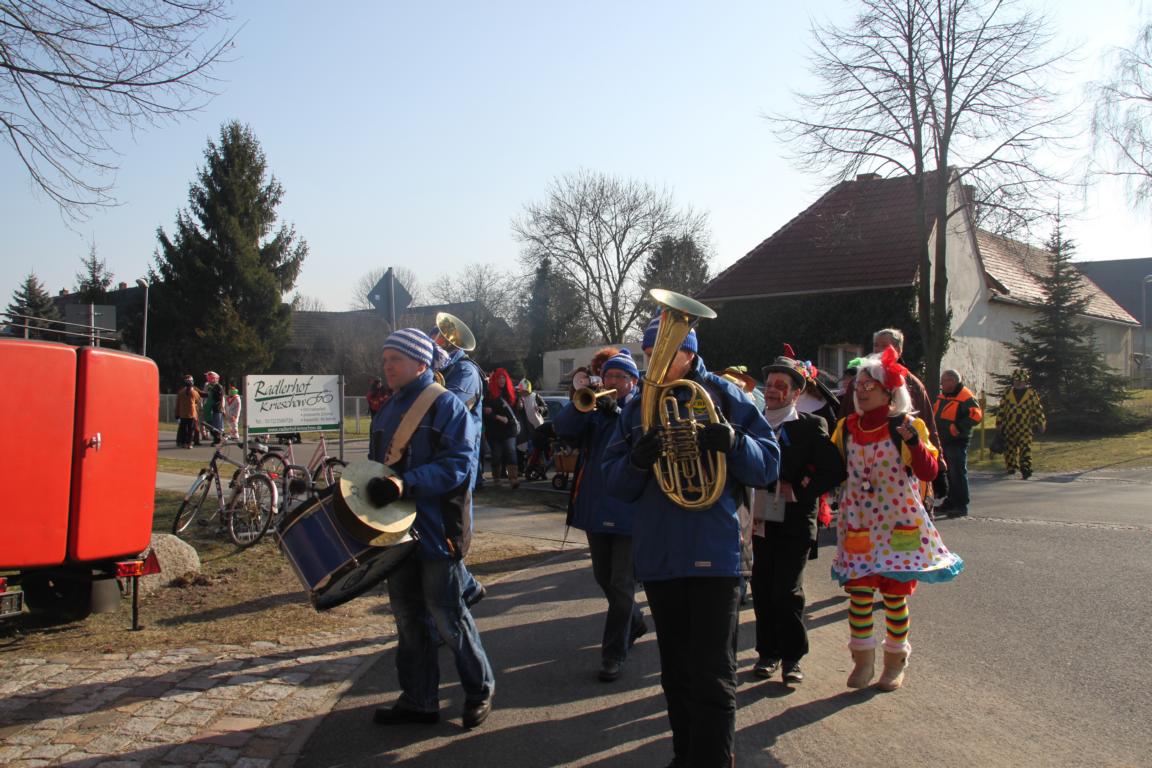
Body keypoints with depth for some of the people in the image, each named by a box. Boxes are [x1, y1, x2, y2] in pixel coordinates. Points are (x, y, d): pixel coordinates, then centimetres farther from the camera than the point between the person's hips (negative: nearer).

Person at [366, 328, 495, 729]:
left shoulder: (445, 405, -10)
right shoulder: (386, 411, 14)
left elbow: (460, 463, -20)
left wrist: (406, 484, -28)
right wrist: (370, 488, 4)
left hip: (437, 530, -7)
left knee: (447, 615, 0)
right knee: (408, 616, 13)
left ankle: (479, 691, 20)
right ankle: (417, 700, 25)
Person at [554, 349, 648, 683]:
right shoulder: (593, 411, 9)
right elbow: (562, 427, -9)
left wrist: (617, 411, -27)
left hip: (629, 510, -5)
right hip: (595, 508, 5)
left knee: (622, 584, -2)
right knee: (604, 578, 18)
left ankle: (614, 653, 8)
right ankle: (634, 624, 41)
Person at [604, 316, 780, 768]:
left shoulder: (723, 396, 0)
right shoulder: (637, 408, 10)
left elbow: (768, 464, -2)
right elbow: (614, 482, 5)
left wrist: (734, 443, -22)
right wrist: (636, 461, -17)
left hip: (714, 553, -4)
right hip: (658, 556, 4)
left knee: (712, 678, -2)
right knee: (675, 673, 17)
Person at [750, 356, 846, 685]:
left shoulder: (811, 426, -5)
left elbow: (835, 470, -8)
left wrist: (800, 492, -12)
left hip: (794, 524, -4)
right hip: (762, 521, 4)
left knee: (788, 592, -2)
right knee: (762, 590, 9)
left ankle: (791, 657, 14)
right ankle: (768, 652, 24)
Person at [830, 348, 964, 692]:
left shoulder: (905, 425, -6)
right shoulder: (847, 428, 5)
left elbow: (929, 472, -16)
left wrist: (914, 440, -30)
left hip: (898, 526, -3)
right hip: (858, 524, 3)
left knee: (895, 595, 5)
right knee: (858, 592, 2)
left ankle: (895, 663, 24)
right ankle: (863, 661, 18)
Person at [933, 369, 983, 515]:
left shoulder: (965, 396, -13)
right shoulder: (942, 396, 14)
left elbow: (976, 415, -23)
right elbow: (936, 414, 28)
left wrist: (958, 427, -24)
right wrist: (936, 429, 16)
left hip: (957, 442, -9)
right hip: (943, 441, 9)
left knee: (958, 473, -6)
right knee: (947, 474, 15)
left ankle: (961, 506, -1)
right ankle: (950, 502, 25)